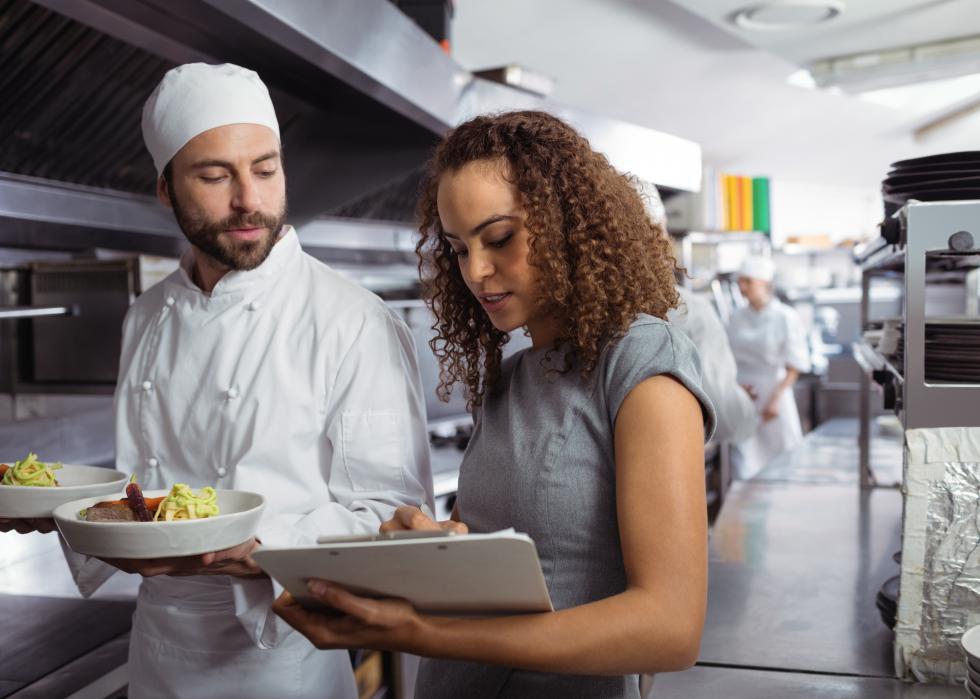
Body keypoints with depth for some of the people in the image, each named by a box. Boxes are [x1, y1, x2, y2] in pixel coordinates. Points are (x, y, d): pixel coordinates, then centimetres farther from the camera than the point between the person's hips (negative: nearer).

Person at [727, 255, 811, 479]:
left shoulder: (786, 318, -9)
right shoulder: (737, 317, 3)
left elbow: (795, 366, -7)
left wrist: (775, 399, -14)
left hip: (774, 391, -3)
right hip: (744, 394, 3)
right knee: (746, 462, 2)